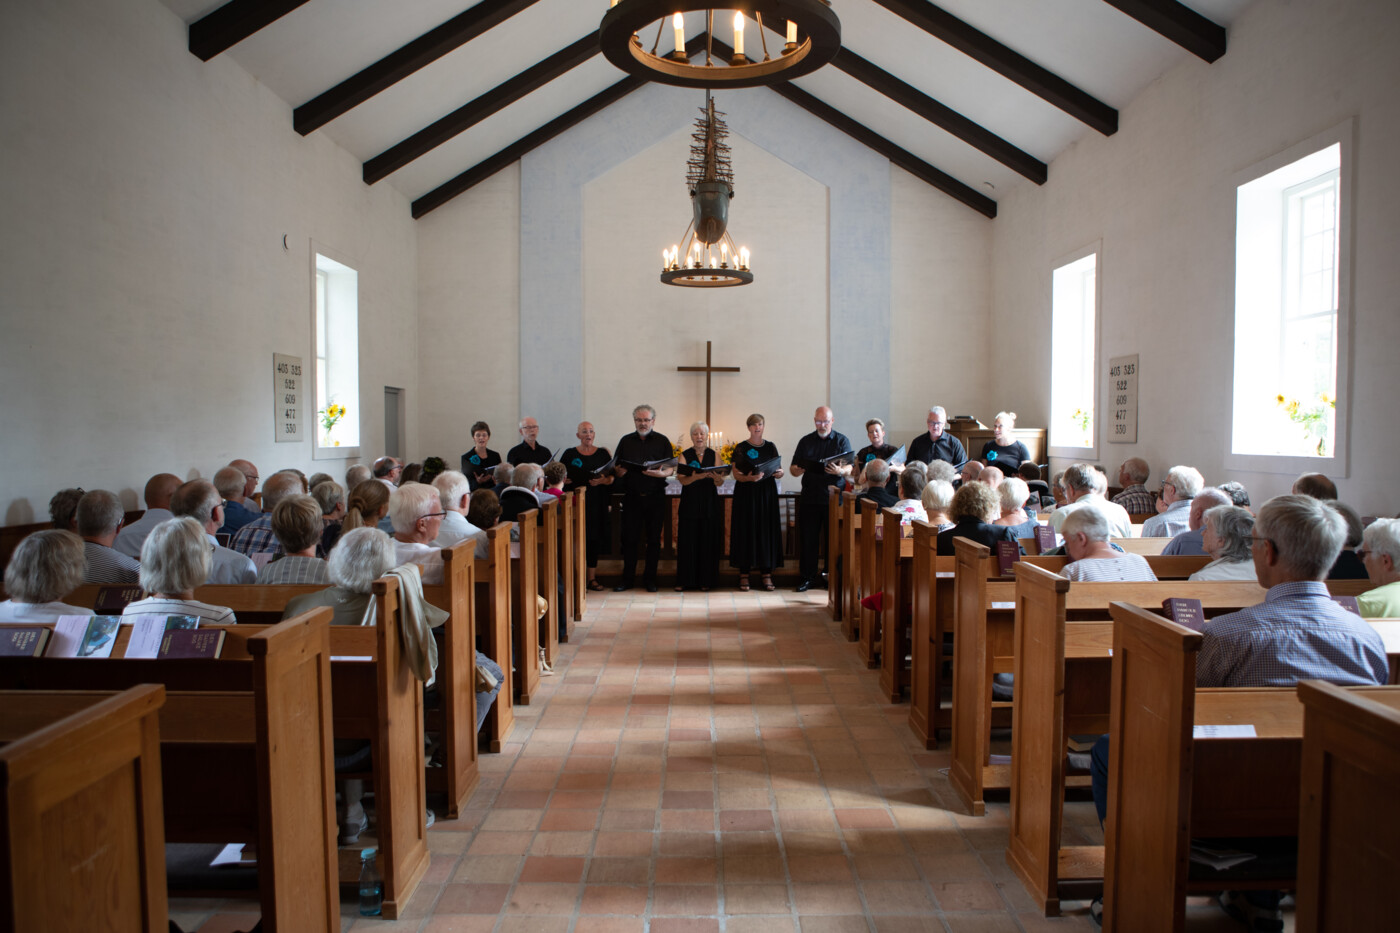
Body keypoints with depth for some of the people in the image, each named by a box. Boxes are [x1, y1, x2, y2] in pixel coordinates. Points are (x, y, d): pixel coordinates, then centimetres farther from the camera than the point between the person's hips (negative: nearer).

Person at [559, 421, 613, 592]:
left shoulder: (603, 453, 11)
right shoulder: (569, 454, 8)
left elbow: (612, 478, 8)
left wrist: (602, 481, -12)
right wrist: (565, 480, -13)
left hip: (597, 502, 1)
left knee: (595, 538, 0)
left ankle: (592, 578, 8)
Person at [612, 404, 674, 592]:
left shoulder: (662, 441, 6)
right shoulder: (626, 441, 11)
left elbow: (671, 468, 2)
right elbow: (617, 468, 11)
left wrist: (661, 473, -19)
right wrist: (620, 471, -12)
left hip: (655, 497, -1)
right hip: (631, 497, 1)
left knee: (653, 539, 3)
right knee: (629, 538, 1)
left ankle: (650, 579, 13)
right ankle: (627, 578, 11)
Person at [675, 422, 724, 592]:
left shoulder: (713, 455, 7)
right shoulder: (685, 455, 3)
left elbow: (719, 483, -1)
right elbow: (682, 480, -11)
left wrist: (717, 478, -24)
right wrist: (697, 476, -30)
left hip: (709, 503, 1)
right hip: (689, 503, -1)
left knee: (708, 541, 1)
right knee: (687, 541, -2)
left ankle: (705, 581, 9)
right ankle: (684, 581, 6)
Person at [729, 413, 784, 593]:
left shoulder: (771, 446, 10)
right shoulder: (741, 448, 0)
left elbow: (778, 470, 13)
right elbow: (736, 474, -5)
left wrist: (779, 473, -10)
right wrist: (749, 478, -24)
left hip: (767, 493, 3)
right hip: (746, 494, -3)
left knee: (767, 530, 1)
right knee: (746, 530, -3)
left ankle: (767, 574, 5)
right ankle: (744, 574, 2)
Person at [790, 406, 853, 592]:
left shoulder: (842, 440, 5)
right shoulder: (806, 441, 11)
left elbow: (849, 469, -4)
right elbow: (793, 468, 10)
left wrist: (840, 471, -27)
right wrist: (797, 470, -14)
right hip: (810, 498, 2)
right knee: (808, 538, 2)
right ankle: (807, 577, 10)